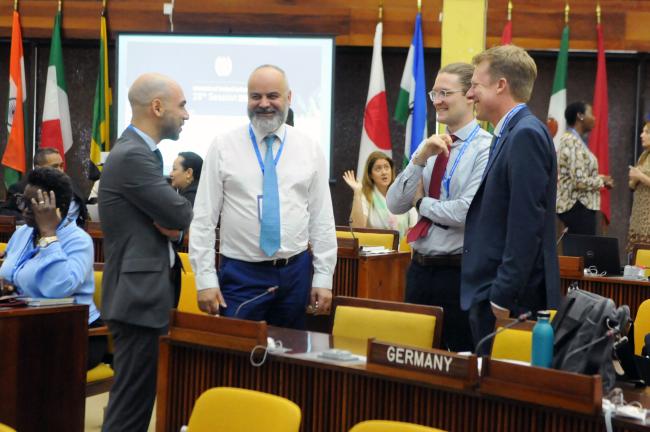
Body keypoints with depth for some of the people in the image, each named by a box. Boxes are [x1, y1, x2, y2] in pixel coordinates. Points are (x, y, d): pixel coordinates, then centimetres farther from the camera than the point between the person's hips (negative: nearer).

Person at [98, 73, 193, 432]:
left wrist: (173, 225, -6)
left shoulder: (141, 152, 15)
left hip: (144, 291, 10)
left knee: (136, 398, 14)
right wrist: (179, 221, 5)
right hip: (138, 294, -10)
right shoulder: (132, 156, -18)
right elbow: (183, 216, -18)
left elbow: (168, 216, 16)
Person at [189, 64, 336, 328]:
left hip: (295, 273, 2)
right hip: (240, 274, -2)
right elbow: (204, 218, -2)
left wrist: (324, 277, 1)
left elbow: (322, 217, 5)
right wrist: (205, 279, -7)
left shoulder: (310, 150, 4)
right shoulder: (223, 148, -1)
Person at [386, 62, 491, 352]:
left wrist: (422, 203, -5)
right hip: (419, 270, 7)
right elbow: (395, 204, 3)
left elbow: (468, 212, -21)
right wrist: (420, 158, -9)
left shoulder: (485, 149, -11)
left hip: (459, 273, -7)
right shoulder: (431, 147, 11)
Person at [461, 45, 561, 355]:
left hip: (513, 299, -9)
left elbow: (526, 223, -20)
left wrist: (503, 297, -20)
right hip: (492, 293, 9)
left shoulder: (526, 134, -14)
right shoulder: (510, 134, 16)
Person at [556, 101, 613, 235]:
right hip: (578, 207, -10)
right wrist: (602, 180, -6)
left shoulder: (569, 140, 15)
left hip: (572, 206, 10)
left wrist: (598, 179, 9)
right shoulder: (574, 142, -15)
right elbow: (580, 181, -22)